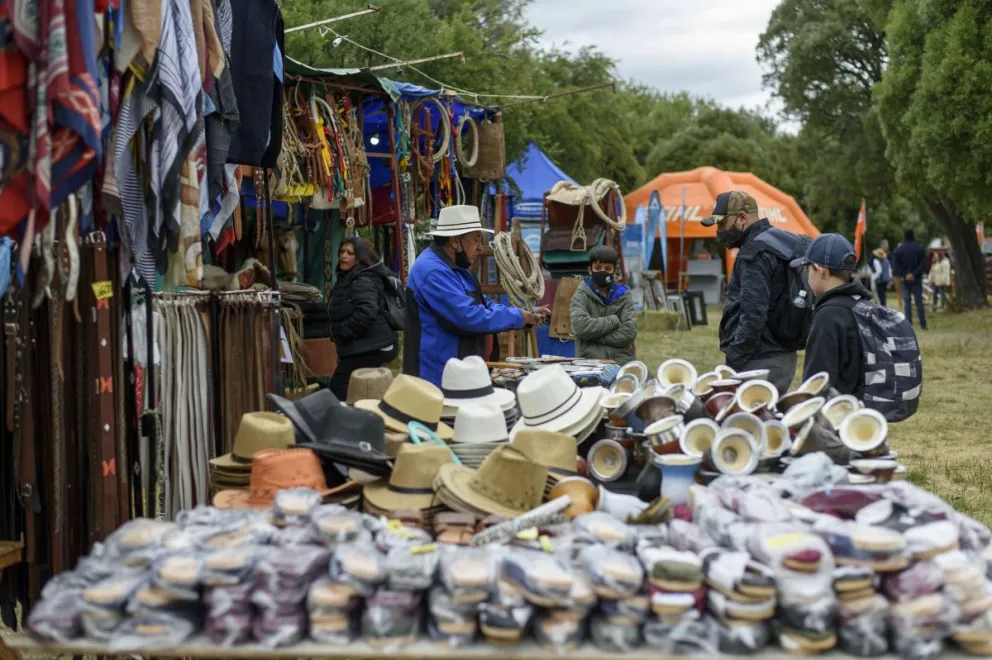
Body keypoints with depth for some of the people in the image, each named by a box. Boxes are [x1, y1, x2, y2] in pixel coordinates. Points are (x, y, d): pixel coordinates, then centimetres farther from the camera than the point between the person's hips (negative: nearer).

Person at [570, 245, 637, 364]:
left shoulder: (623, 296, 9)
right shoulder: (582, 296, 5)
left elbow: (629, 332, -4)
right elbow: (580, 326, -13)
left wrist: (595, 335, -7)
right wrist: (613, 320, -7)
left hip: (622, 362, 2)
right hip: (588, 362, -2)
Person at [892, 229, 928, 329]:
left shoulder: (898, 249, -3)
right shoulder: (920, 248, -1)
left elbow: (895, 266, -8)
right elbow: (923, 264, -8)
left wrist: (904, 275, -9)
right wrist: (915, 274, -12)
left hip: (905, 279, -1)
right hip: (917, 279, 1)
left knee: (907, 301, 3)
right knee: (919, 301, 5)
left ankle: (909, 324, -2)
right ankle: (923, 324, 3)